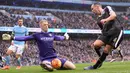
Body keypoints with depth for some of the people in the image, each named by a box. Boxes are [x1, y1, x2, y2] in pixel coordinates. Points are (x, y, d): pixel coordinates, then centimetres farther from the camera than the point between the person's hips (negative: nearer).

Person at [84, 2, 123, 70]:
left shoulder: (107, 9, 6)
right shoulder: (98, 20, 21)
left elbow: (114, 15, -13)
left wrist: (106, 20, -30)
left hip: (116, 31, -6)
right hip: (107, 33, 6)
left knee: (106, 50, -11)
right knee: (96, 44, -16)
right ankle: (101, 58, 7)